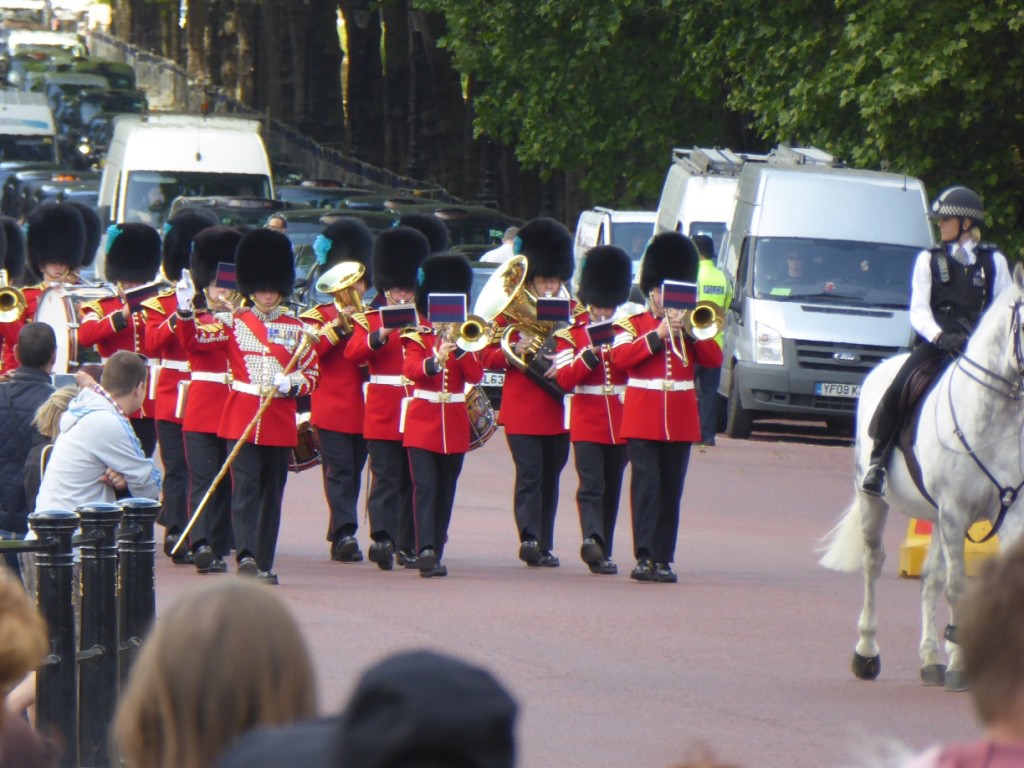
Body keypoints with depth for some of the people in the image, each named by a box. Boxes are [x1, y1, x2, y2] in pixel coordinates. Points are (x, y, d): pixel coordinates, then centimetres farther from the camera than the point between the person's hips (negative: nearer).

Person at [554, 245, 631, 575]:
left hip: (619, 423, 4)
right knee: (591, 484, -17)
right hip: (587, 423, -4)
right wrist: (592, 352, -20)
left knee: (612, 489, 7)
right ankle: (592, 539, -33)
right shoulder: (571, 335, 4)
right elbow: (565, 379, -9)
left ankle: (602, 552, 12)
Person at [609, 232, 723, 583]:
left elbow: (714, 360, 2)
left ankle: (664, 559, 5)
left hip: (680, 422, 3)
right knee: (646, 486, -12)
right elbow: (620, 357, -13)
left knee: (671, 492, 3)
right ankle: (644, 557, -16)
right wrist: (658, 335, -17)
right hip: (643, 420, -3)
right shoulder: (632, 325, 6)